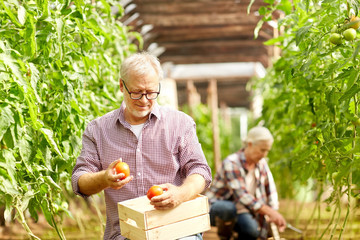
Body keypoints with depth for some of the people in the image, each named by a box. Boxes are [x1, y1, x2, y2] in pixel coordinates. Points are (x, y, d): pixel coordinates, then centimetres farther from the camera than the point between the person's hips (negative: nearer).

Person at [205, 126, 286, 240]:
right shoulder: (231, 163, -23)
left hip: (239, 213, 4)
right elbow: (242, 195, -32)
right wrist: (269, 212, -38)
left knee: (253, 230, -29)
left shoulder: (261, 163, 1)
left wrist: (275, 213, -11)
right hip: (215, 206, -4)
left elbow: (270, 190, 5)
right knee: (229, 208, -40)